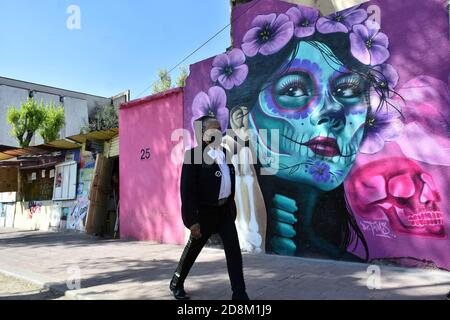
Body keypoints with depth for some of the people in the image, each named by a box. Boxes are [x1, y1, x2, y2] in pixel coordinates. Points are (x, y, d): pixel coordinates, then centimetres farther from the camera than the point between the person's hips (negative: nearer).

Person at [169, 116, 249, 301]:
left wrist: (231, 205, 13)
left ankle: (239, 293, 7)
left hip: (224, 209, 6)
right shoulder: (193, 154, -15)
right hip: (205, 211, -5)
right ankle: (176, 284, 36)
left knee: (234, 250, -1)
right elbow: (187, 190, -19)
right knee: (192, 249, 13)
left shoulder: (223, 153, 6)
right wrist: (192, 220, -22)